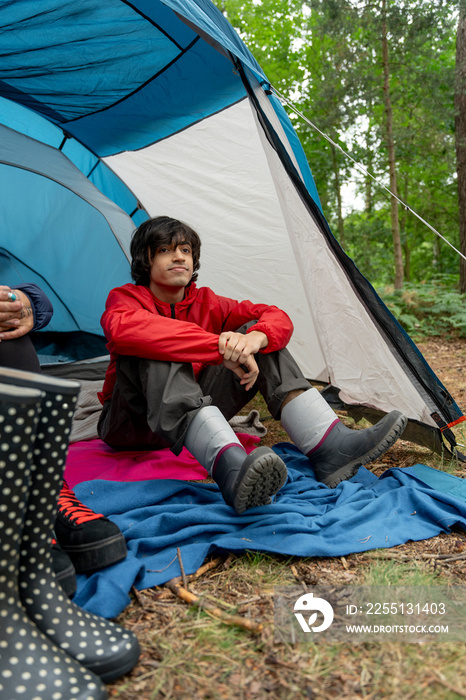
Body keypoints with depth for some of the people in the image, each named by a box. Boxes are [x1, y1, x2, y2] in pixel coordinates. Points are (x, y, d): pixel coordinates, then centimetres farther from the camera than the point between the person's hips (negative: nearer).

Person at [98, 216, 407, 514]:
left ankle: (330, 446, -30)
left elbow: (278, 318, -7)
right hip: (132, 426, -3)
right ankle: (231, 468, -56)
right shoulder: (124, 298, -11)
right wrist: (220, 346, -44)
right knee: (151, 354, -36)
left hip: (193, 419, 4)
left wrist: (255, 337, -32)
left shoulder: (205, 303, 1)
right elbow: (124, 330, -38)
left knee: (259, 333, -14)